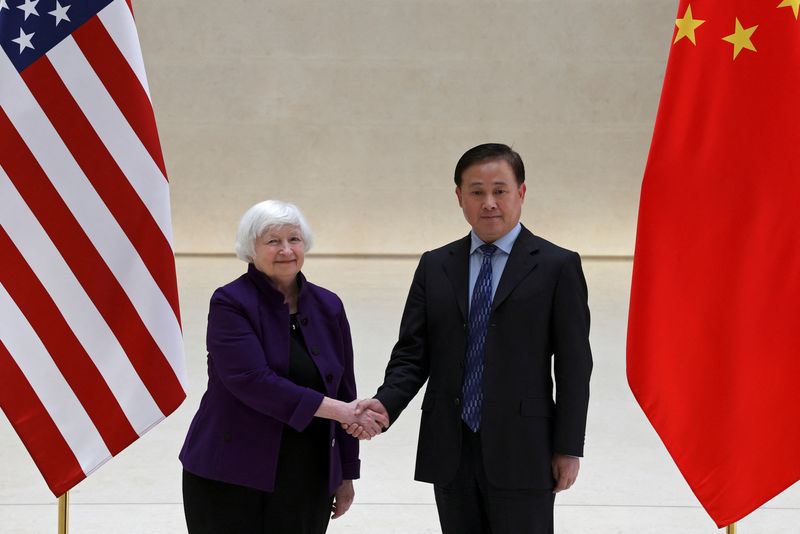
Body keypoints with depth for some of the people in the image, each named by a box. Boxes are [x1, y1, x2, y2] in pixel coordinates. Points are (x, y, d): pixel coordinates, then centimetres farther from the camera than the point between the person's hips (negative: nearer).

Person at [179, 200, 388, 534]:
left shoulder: (328, 306, 8)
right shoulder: (231, 303, -8)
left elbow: (344, 390, 13)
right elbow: (252, 380, -20)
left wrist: (346, 474, 13)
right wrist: (338, 410, -23)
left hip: (308, 482, 4)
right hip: (233, 479, -4)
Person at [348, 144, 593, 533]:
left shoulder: (557, 267, -2)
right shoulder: (435, 267, 9)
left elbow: (574, 366, -3)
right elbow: (412, 353, 6)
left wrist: (568, 449, -6)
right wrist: (385, 404, -13)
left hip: (521, 453, -3)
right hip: (451, 452, 4)